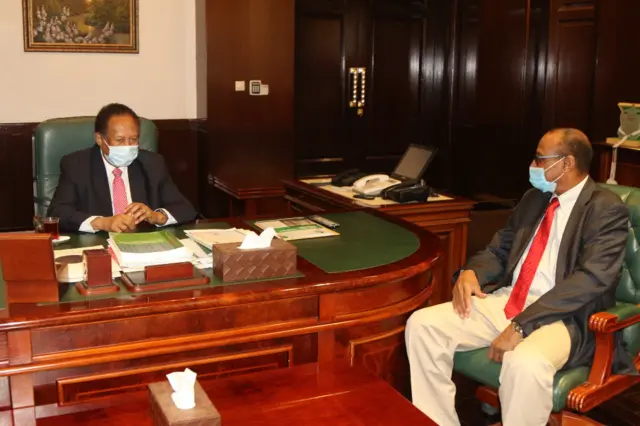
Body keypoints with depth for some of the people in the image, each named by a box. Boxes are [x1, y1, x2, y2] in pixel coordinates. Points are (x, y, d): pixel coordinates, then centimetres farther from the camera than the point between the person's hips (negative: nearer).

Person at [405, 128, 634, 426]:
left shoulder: (607, 209, -5)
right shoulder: (534, 198, 17)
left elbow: (591, 278, -18)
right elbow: (499, 249, 22)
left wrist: (521, 325, -27)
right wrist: (471, 272, -4)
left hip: (562, 317, -6)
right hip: (507, 301, 7)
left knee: (525, 364, -40)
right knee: (423, 324, -13)